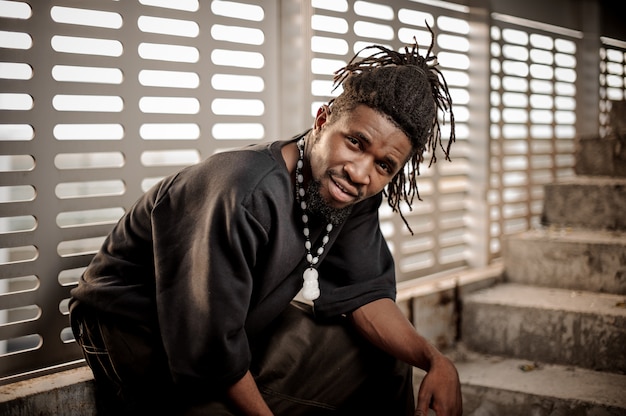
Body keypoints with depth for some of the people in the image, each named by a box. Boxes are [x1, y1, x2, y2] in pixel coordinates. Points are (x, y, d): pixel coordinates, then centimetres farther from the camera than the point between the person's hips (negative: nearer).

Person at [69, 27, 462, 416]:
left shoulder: (353, 193, -10)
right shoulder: (243, 198, -36)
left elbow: (363, 293, -7)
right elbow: (208, 348, -30)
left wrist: (434, 359, -21)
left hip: (244, 328, 7)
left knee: (384, 355, 6)